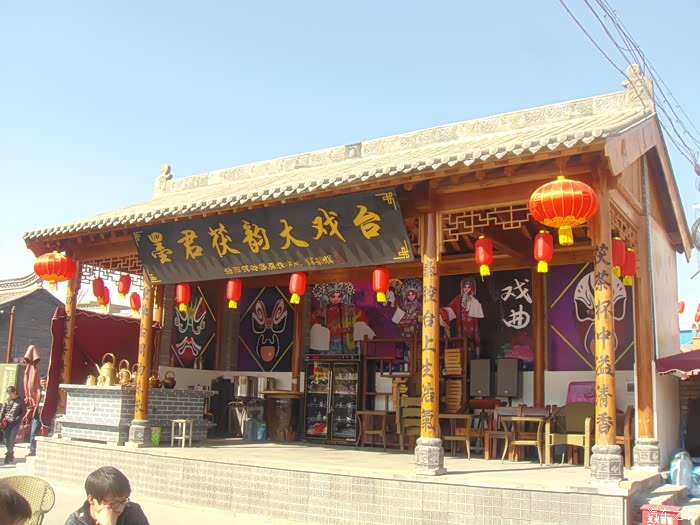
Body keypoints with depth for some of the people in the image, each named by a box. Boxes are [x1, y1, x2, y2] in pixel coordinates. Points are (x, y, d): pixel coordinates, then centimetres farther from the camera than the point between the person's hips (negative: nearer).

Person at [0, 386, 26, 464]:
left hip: (15, 423, -3)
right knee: (6, 440, 5)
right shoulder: (7, 401, 7)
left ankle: (8, 456, -3)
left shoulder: (20, 401, 0)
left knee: (11, 439, -9)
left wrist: (17, 419, -10)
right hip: (6, 423, 3)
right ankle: (11, 455, 20)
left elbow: (23, 412, 2)